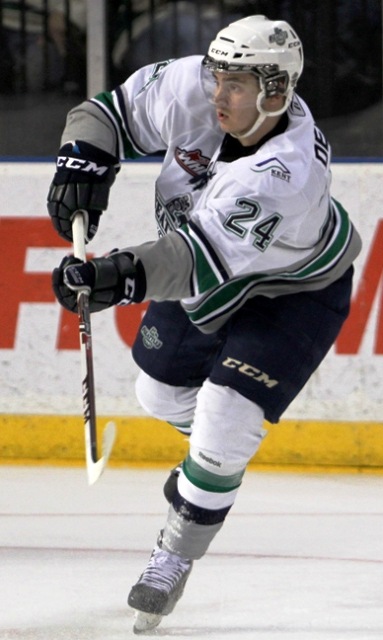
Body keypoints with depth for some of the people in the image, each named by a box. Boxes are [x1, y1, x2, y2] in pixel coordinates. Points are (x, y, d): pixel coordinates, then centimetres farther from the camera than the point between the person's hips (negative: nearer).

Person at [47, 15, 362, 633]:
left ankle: (175, 557, -1)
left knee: (228, 413, -19)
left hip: (295, 288, -7)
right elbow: (116, 108, -7)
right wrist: (84, 161, -25)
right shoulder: (190, 87, -26)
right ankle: (217, 452, 53)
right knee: (161, 389, 19)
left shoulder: (288, 174, -43)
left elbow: (205, 261, -50)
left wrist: (120, 278, -63)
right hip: (207, 271, 7)